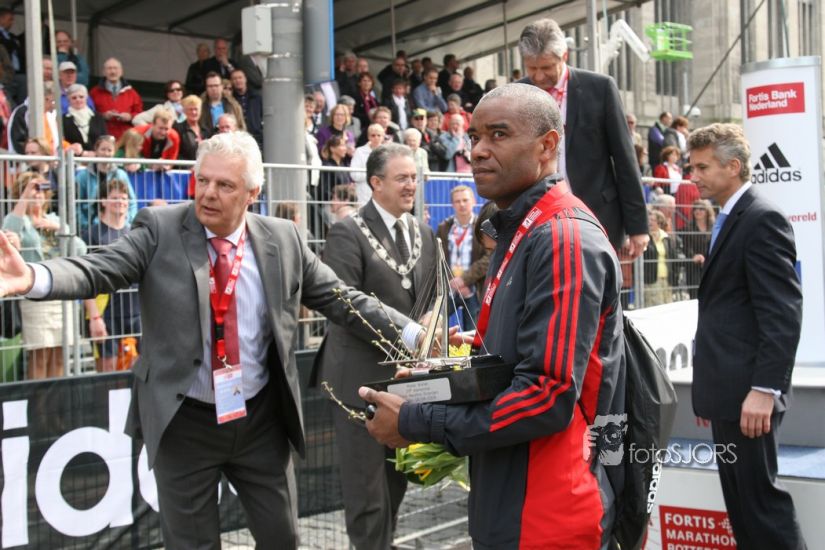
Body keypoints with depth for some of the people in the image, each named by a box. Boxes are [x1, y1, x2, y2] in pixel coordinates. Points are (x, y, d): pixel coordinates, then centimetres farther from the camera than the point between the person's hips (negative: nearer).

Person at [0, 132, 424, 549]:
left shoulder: (283, 239, -1)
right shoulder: (160, 228, -8)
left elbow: (340, 300, 4)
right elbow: (99, 270, -19)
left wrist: (411, 334, -3)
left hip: (261, 419, 3)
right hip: (183, 422, -2)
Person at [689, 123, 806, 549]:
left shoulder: (762, 219, -12)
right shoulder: (728, 220, 17)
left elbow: (783, 315, -19)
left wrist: (765, 389, -23)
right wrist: (708, 392, 15)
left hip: (749, 393, -10)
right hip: (727, 391, 10)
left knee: (761, 499, -5)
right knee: (740, 503, 14)